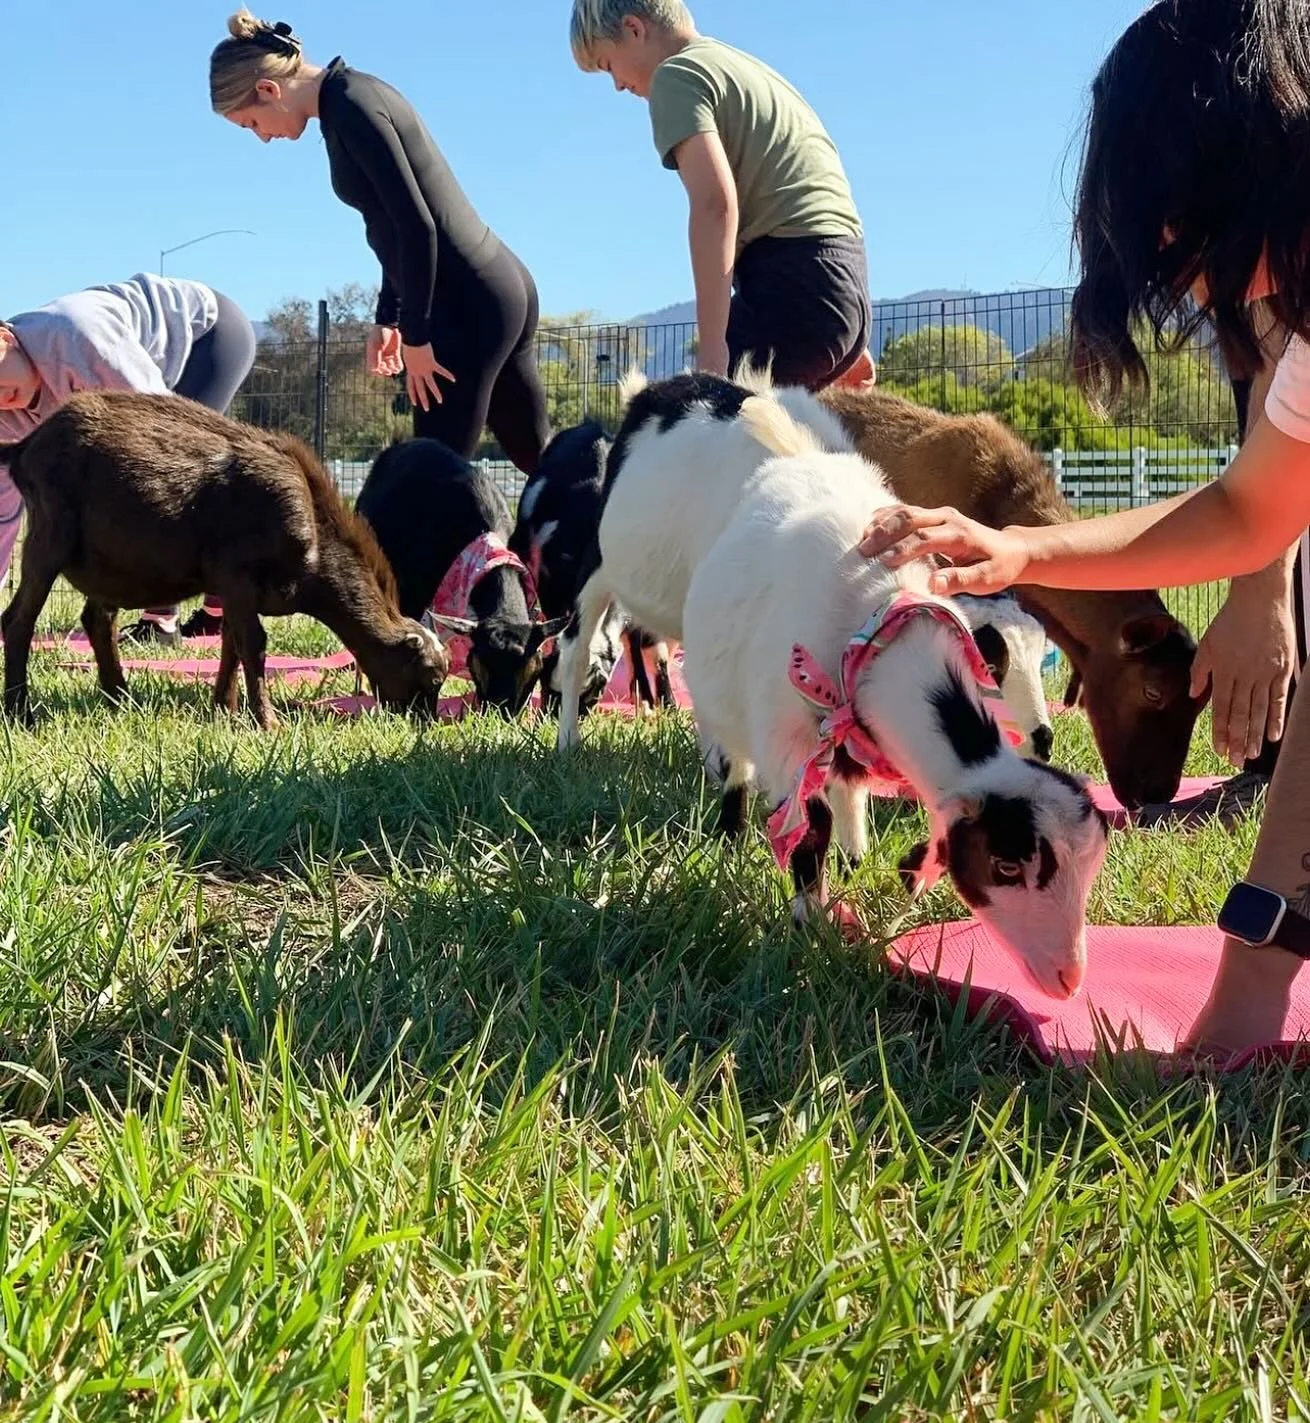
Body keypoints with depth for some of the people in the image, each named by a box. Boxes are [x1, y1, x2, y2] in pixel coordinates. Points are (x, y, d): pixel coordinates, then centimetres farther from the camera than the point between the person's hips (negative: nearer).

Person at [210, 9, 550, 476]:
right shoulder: (353, 95, 16)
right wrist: (388, 317, 21)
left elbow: (417, 224, -19)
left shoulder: (350, 105, -14)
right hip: (500, 287, 10)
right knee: (538, 455, 16)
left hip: (469, 303, -10)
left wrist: (415, 334, -14)